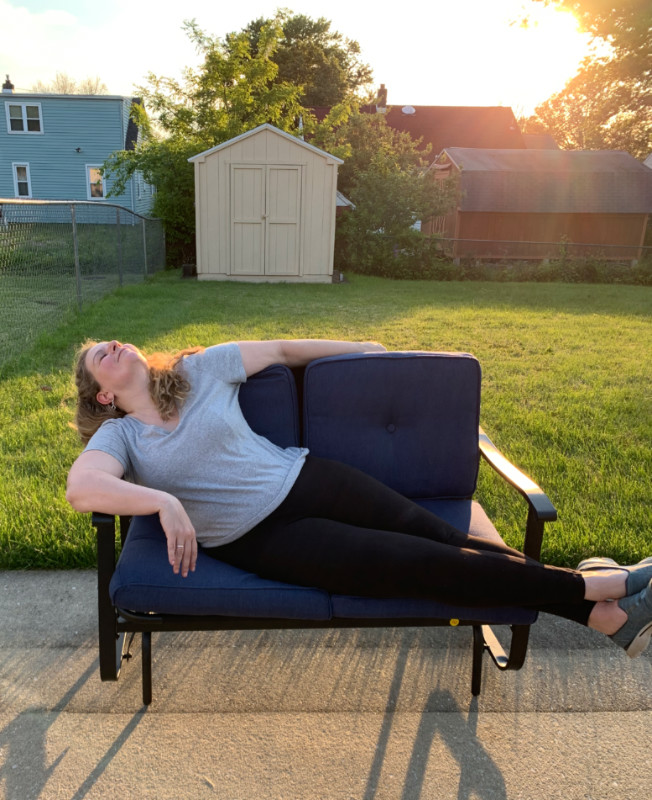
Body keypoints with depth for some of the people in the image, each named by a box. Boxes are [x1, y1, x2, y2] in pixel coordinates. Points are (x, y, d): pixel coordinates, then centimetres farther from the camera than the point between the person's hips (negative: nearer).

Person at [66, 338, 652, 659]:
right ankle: (590, 585, -6)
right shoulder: (119, 437, 2)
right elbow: (81, 488, -17)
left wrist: (362, 349, 19)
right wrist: (163, 501, -30)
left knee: (440, 536, -9)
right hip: (259, 540, -3)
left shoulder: (201, 368, 9)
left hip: (304, 478, 4)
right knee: (424, 566, -15)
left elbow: (281, 349, 16)